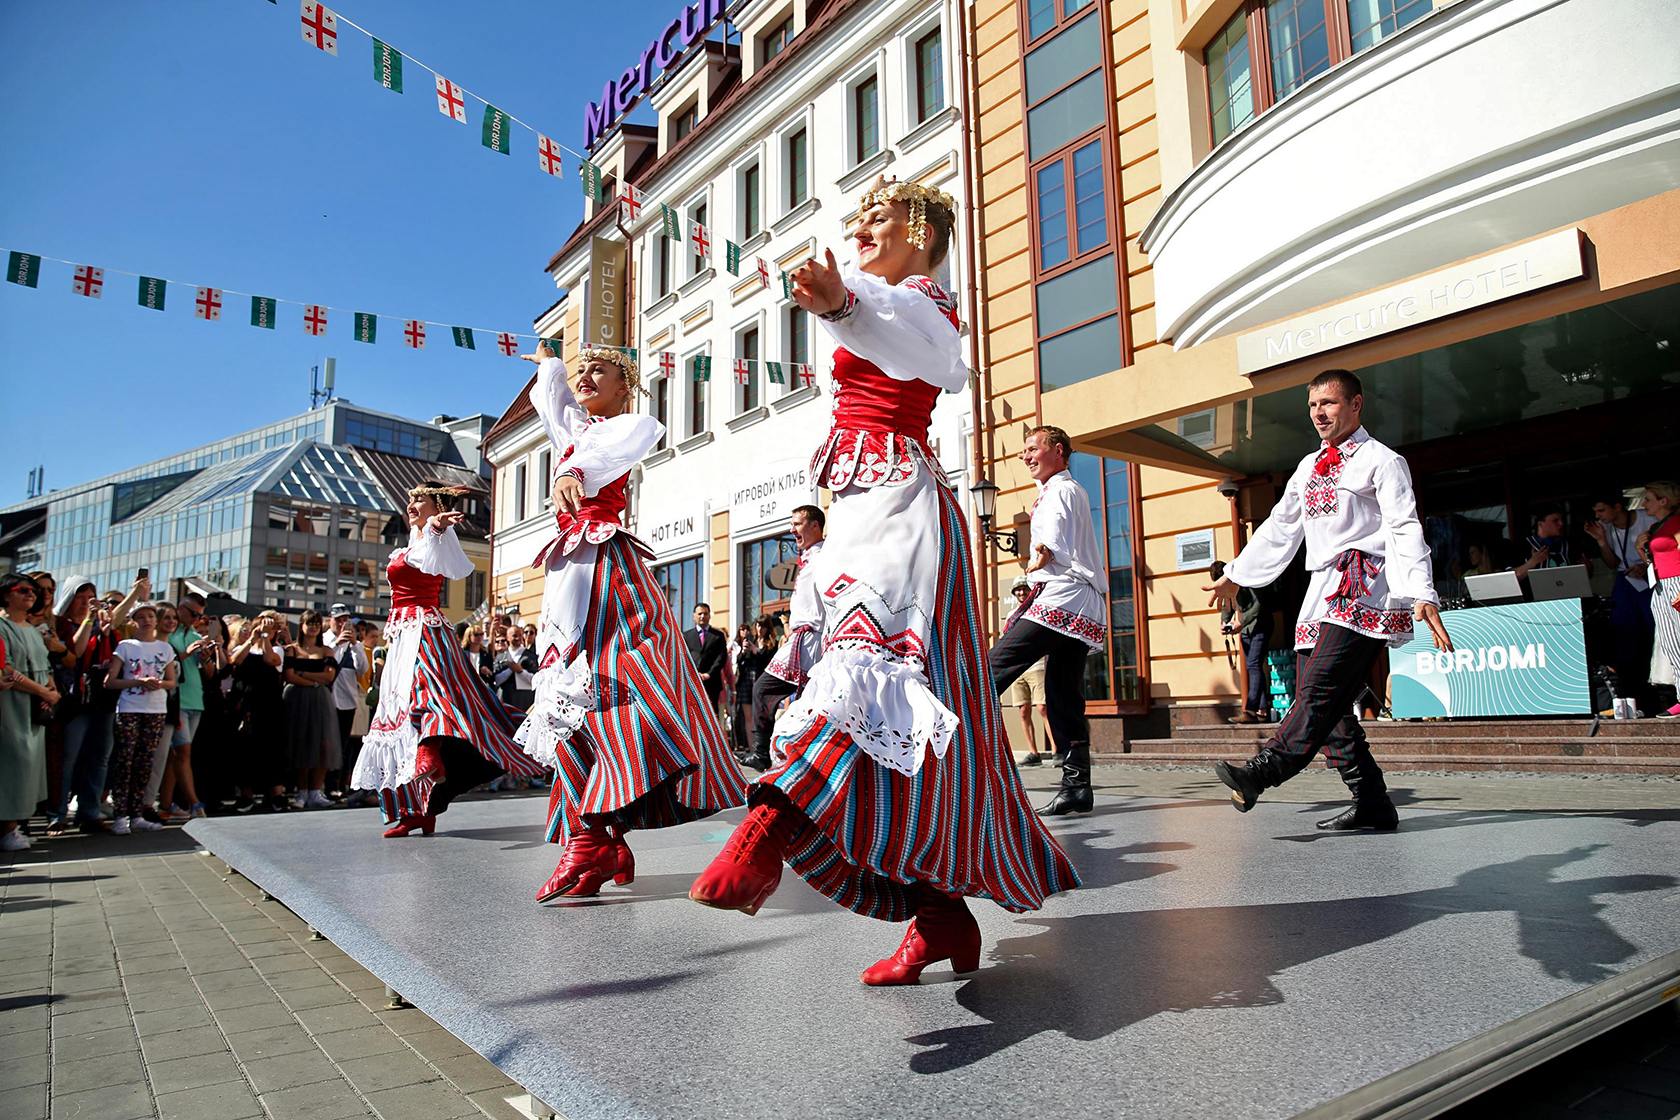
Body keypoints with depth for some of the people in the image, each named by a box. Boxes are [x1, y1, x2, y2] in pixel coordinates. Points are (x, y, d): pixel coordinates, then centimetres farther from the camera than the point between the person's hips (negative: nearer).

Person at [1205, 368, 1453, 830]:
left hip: (1365, 585, -8)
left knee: (1321, 687, -22)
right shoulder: (1309, 467, 24)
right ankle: (1371, 803, 3)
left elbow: (1405, 531, -9)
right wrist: (1236, 576, 33)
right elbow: (1279, 529, 31)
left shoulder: (1382, 461, 3)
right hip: (1323, 590, 8)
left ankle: (1262, 772, -36)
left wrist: (1422, 595, -22)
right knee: (1322, 701, -1)